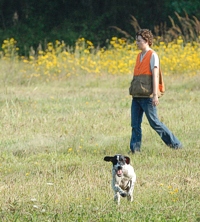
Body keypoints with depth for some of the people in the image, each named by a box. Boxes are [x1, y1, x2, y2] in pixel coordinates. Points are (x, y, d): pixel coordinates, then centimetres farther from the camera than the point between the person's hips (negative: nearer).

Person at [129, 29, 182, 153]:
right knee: (135, 124, 2)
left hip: (147, 96, -8)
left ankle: (175, 144, 6)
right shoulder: (139, 56, 16)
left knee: (154, 122, -3)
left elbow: (155, 75, -13)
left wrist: (155, 95, -18)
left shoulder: (152, 55, -7)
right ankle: (135, 149, 3)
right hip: (137, 96, 8)